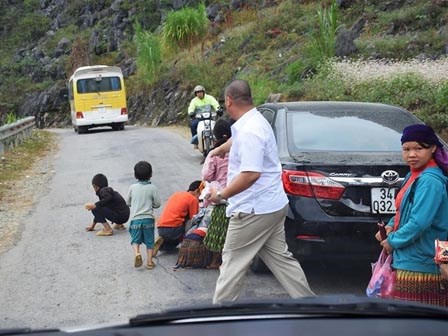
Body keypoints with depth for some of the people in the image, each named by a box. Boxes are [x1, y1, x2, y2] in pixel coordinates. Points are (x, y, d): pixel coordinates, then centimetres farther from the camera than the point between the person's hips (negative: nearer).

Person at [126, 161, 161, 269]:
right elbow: (157, 203, -3)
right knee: (149, 241, 9)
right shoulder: (152, 188, -5)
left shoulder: (132, 187, -1)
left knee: (135, 240, 9)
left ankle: (137, 253, -18)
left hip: (135, 218, 0)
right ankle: (149, 261, 8)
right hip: (148, 218, 0)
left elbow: (128, 202, 8)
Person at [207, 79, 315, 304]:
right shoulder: (255, 121, 12)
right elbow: (236, 141, 37)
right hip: (274, 205, 10)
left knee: (233, 262, 0)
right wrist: (220, 150, 57)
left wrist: (221, 195, -19)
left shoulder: (249, 131, -21)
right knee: (280, 258, 14)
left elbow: (251, 174, -28)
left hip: (253, 211, -10)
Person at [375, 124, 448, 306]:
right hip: (409, 262, 10)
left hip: (418, 269, -9)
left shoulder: (430, 181, -17)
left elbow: (419, 223, -22)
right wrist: (390, 226, 5)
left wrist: (392, 241, -9)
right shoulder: (414, 176, 13)